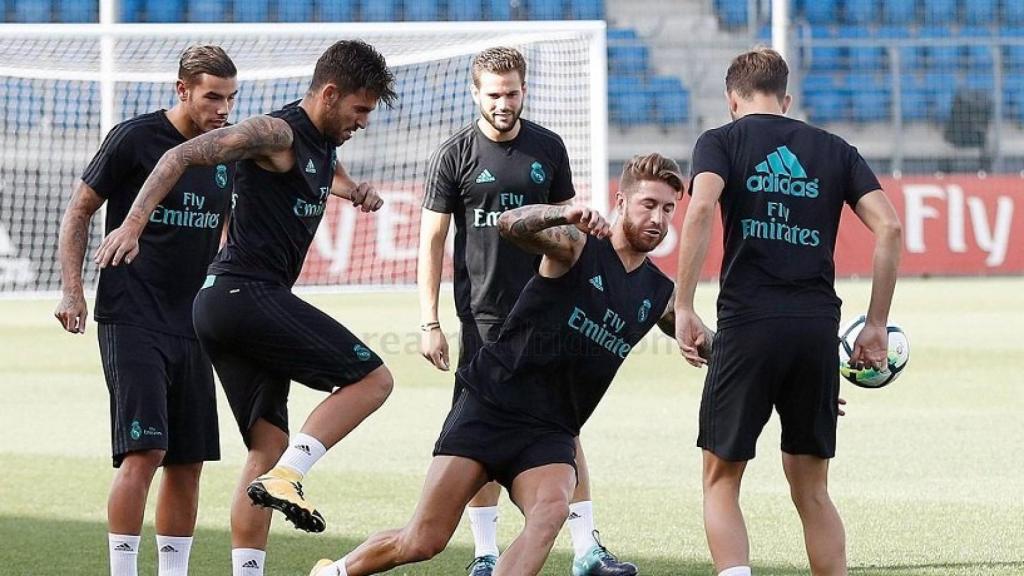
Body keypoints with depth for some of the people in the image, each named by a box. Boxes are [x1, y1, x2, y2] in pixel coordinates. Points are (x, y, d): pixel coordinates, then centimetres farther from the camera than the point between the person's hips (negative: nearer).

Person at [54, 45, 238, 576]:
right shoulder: (134, 138, -8)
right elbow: (78, 212, -2)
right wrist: (72, 291, -9)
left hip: (191, 327, 6)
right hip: (131, 323, -6)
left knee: (188, 463, 5)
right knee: (143, 452, -15)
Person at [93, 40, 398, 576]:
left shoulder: (321, 143, 19)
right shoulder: (277, 133, -10)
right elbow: (182, 155, -16)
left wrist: (355, 190, 21)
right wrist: (132, 224, -24)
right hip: (248, 293, -10)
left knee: (268, 448, 7)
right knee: (373, 378, -9)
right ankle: (285, 477, -19)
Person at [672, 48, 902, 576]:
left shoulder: (721, 142, 7)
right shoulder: (834, 150, 16)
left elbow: (701, 208, -13)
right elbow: (888, 225, 5)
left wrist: (683, 307, -12)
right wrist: (876, 325, 9)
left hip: (748, 322, -3)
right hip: (818, 326, 3)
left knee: (721, 483, 7)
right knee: (811, 491, 14)